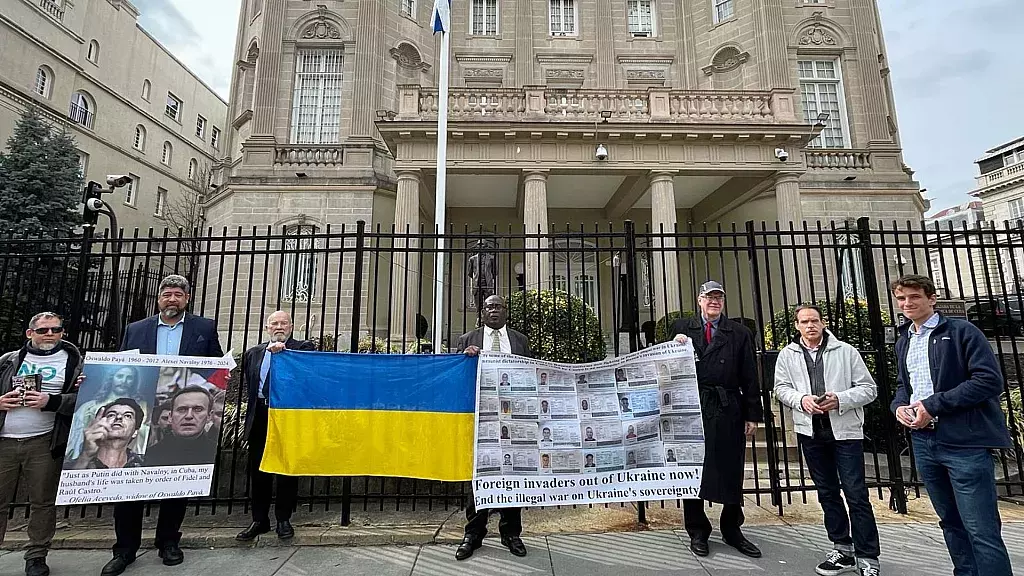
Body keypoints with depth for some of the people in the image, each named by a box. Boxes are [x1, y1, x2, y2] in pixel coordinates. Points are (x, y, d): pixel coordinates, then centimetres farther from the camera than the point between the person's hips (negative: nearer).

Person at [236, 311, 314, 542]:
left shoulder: (303, 348, 2)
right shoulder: (253, 353, 17)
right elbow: (247, 383, 22)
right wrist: (253, 402, 10)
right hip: (260, 417, 4)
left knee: (287, 470, 4)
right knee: (258, 470, 10)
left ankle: (284, 520, 18)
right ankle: (259, 520, 24)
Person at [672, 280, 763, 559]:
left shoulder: (740, 333, 7)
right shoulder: (681, 328, 6)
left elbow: (750, 378, 4)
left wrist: (753, 414, 0)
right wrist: (677, 346, -14)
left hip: (728, 412, 1)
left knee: (731, 470, 11)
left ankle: (732, 530, 29)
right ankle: (697, 532, 23)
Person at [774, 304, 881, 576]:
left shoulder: (846, 351, -2)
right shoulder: (787, 354, 3)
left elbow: (868, 388, -2)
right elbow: (781, 388, 3)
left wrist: (840, 400, -17)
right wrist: (801, 399, -16)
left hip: (846, 430, -3)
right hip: (810, 431, 3)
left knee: (856, 494, 0)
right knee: (827, 492, 14)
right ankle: (842, 549, 29)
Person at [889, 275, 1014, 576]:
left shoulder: (961, 331, -5)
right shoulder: (903, 342, 14)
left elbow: (989, 380, -13)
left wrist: (933, 404, -18)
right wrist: (899, 405, 2)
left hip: (965, 443, -6)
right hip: (923, 442, 6)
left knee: (981, 530, -4)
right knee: (951, 522, 18)